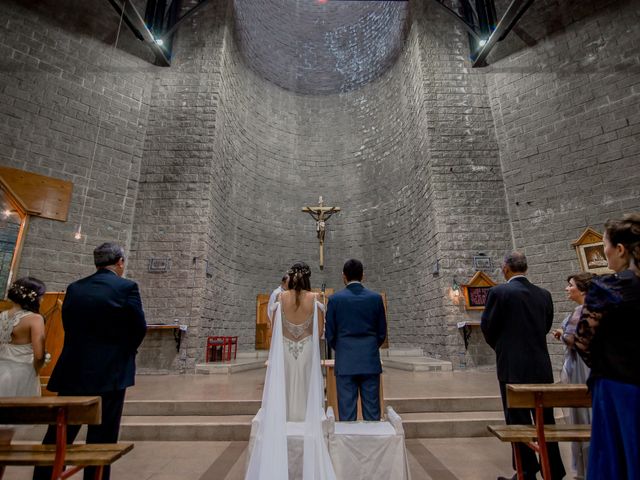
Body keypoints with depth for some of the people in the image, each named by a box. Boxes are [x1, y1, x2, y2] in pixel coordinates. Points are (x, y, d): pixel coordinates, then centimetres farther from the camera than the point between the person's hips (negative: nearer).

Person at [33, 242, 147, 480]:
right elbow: (139, 328, -10)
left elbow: (68, 325, 8)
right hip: (109, 373, -5)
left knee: (57, 436, 17)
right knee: (101, 438, 8)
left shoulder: (74, 288, 5)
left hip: (72, 372, 5)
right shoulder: (127, 287, -12)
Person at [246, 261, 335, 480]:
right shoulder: (314, 299, -9)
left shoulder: (281, 298, -6)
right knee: (305, 390, 13)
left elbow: (274, 327, -3)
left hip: (284, 350, 1)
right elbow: (319, 331, -5)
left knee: (284, 391, 14)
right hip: (307, 350, -1)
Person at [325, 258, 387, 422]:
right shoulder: (376, 298, -2)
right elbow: (382, 332, 5)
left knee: (347, 412, 7)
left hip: (345, 362, -1)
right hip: (371, 361, 2)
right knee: (372, 412, 11)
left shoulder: (335, 299, -6)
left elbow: (330, 334, 0)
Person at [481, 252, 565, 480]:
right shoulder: (544, 294, 4)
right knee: (545, 420, 18)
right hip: (542, 367, 6)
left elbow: (487, 327, -7)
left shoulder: (499, 292, -12)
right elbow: (546, 326, 10)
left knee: (518, 422, 7)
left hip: (513, 367, -5)